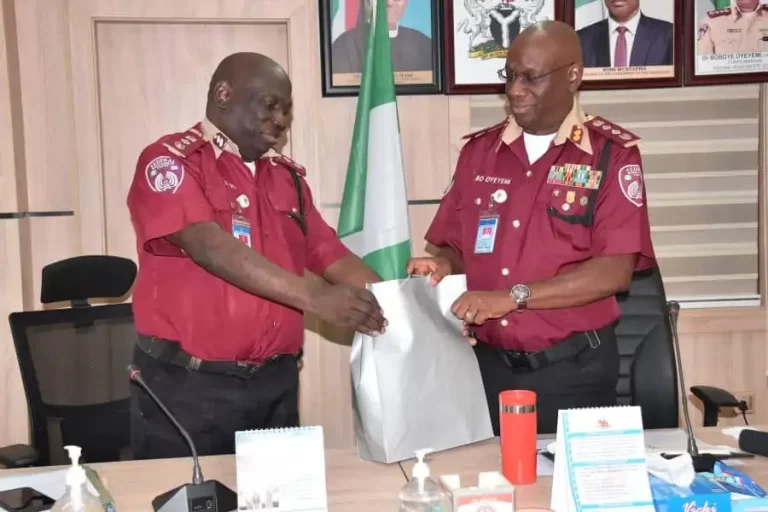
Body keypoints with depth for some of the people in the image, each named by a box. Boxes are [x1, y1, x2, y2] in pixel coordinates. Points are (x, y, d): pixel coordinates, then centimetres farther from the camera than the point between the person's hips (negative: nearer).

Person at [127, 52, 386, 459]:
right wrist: (315, 298, -29)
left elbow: (330, 253, 11)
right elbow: (211, 248, -21)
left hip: (275, 383, 6)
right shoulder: (170, 161, -7)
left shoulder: (286, 176, 12)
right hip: (188, 385, -6)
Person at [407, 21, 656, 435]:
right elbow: (456, 246, 12)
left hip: (573, 368, -3)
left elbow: (615, 271, -14)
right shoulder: (479, 150, 6)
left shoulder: (612, 153, -6)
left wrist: (512, 297, -20)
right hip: (488, 364, 4)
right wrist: (443, 266, -10)